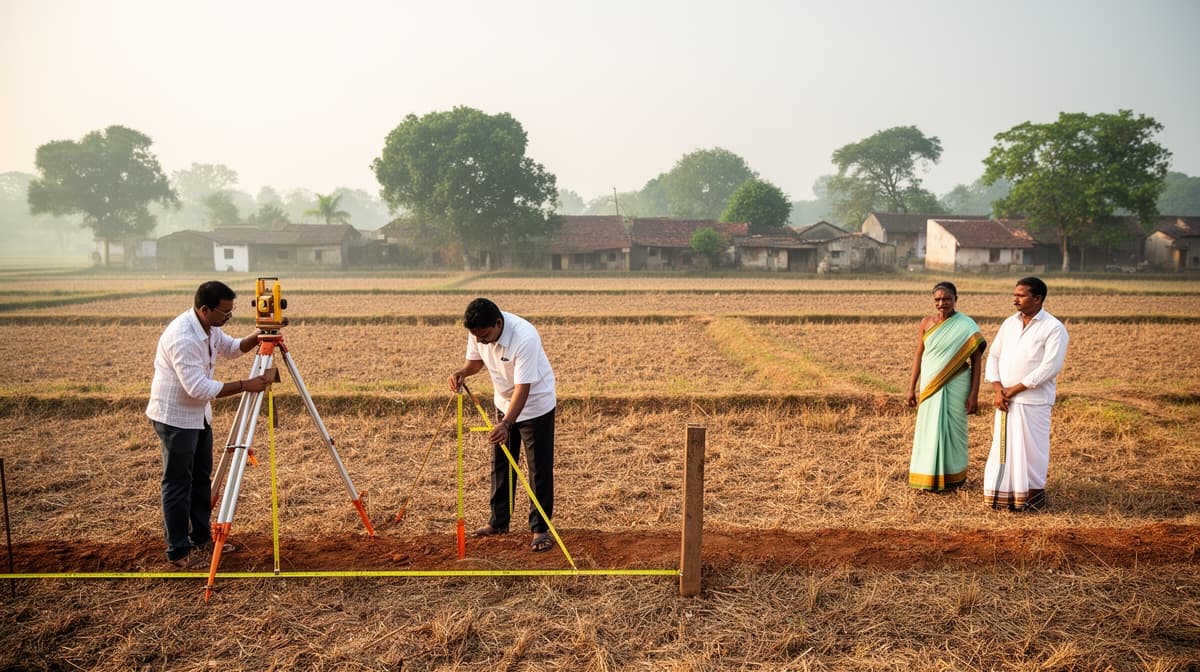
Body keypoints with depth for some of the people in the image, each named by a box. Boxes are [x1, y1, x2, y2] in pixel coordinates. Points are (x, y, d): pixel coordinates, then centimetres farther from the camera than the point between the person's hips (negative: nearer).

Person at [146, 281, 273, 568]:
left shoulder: (209, 328, -1)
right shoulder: (182, 338, -29)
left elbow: (232, 347, 15)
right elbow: (199, 388, -31)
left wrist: (257, 337, -4)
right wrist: (245, 385, -29)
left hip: (198, 414, 9)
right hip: (175, 417, -9)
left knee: (201, 479, 17)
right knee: (178, 485, 0)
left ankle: (201, 538, 29)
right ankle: (178, 552, 11)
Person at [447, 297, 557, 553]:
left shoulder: (525, 338, -35)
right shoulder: (478, 333, -15)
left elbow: (523, 387, -35)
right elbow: (476, 360, 4)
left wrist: (506, 423, -45)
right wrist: (462, 372, -19)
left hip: (536, 404, -7)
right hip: (504, 403, 7)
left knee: (539, 468, -4)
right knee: (500, 463, 14)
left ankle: (541, 529, 7)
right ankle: (499, 522, 28)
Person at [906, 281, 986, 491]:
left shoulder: (966, 326, -7)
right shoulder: (927, 322, 3)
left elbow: (976, 361, -7)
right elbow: (919, 356, 8)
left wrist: (974, 395, -11)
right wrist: (912, 387, 7)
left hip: (955, 386, -3)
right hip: (930, 386, 3)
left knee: (952, 429, 5)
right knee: (928, 429, 9)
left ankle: (953, 476, 21)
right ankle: (929, 475, 22)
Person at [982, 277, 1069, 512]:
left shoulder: (1053, 328, -9)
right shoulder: (1009, 323, 11)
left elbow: (1050, 367, -17)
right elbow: (994, 355, 11)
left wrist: (1014, 389, -15)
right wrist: (998, 389, -4)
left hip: (1033, 402, -6)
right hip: (1005, 401, 6)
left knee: (1030, 448, 1)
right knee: (1003, 446, 9)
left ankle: (1032, 496, 15)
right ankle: (1005, 495, 20)